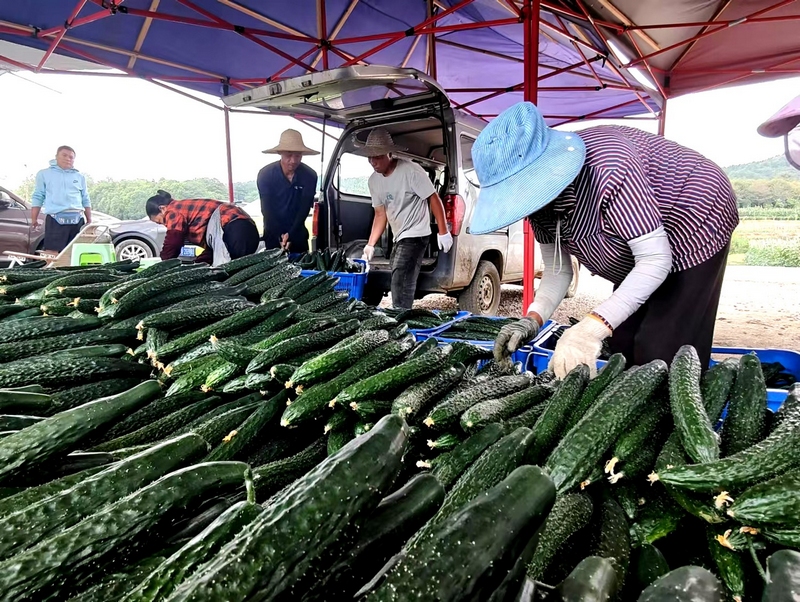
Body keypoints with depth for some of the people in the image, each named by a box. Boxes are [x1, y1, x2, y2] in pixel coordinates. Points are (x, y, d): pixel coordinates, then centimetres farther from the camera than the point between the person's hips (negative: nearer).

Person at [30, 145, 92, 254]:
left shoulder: (79, 176, 16)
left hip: (77, 220, 3)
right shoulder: (44, 174, 9)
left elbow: (85, 200, 18)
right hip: (56, 219, -3)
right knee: (52, 253, -11)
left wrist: (89, 220, 14)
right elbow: (38, 197, 9)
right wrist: (34, 219, 4)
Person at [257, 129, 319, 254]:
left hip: (298, 232, 1)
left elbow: (304, 209, -14)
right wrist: (280, 236, -21)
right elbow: (267, 209, -15)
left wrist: (290, 234, -22)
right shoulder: (265, 174, -15)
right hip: (273, 232, -1)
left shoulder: (310, 176, -13)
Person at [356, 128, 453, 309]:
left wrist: (443, 232, -15)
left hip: (415, 235, -8)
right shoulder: (374, 181, 3)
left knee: (400, 283, -17)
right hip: (398, 238, 8)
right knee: (399, 282, 15)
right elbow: (380, 214, 9)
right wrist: (371, 244, 1)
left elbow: (434, 199, -14)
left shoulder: (410, 170, -17)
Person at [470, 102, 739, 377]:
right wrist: (533, 318, -25)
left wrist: (591, 328, -47)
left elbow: (655, 259, -37)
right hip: (643, 248, 8)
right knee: (624, 348, 10)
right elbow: (557, 269, -6)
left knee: (663, 355, -13)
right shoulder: (537, 193, -14)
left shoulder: (606, 167, -39)